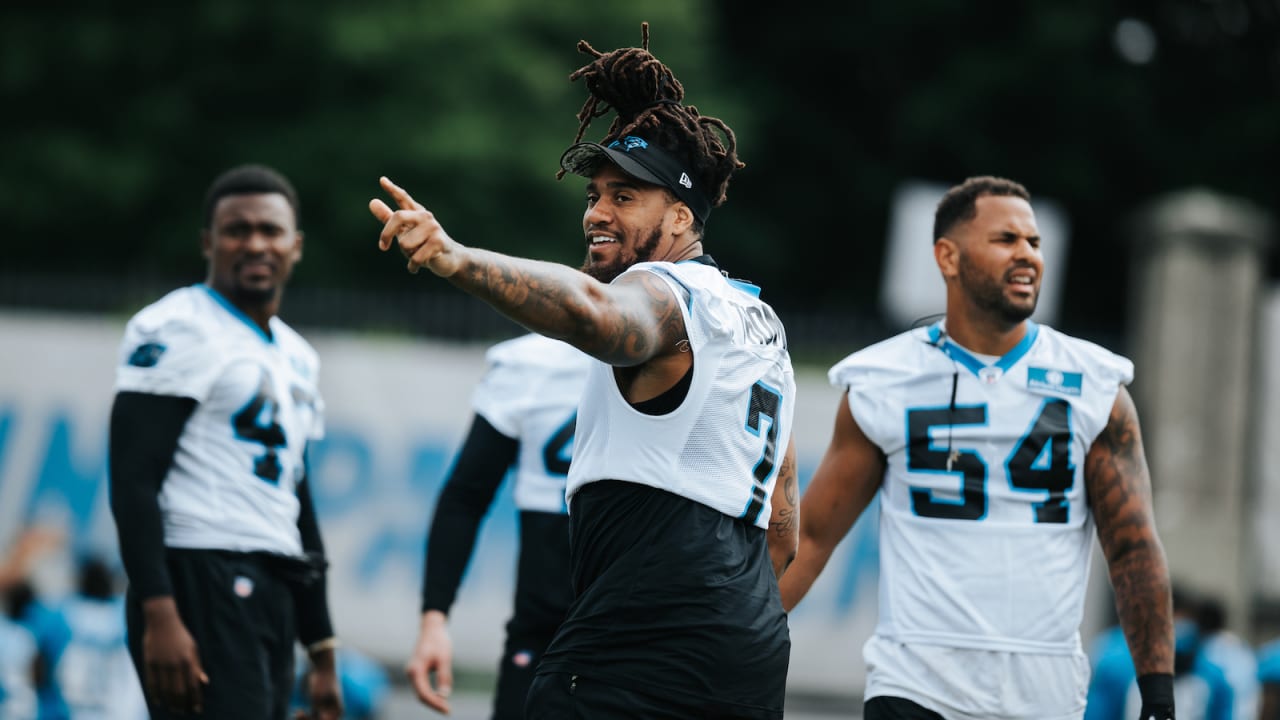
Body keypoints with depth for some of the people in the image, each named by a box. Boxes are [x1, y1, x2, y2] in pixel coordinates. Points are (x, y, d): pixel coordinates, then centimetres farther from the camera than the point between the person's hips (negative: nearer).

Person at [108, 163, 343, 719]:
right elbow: (133, 481, -14)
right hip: (199, 587, -9)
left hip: (273, 594, 9)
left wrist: (322, 653, 23)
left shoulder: (296, 357, 22)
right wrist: (159, 616, -23)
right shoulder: (180, 331, -6)